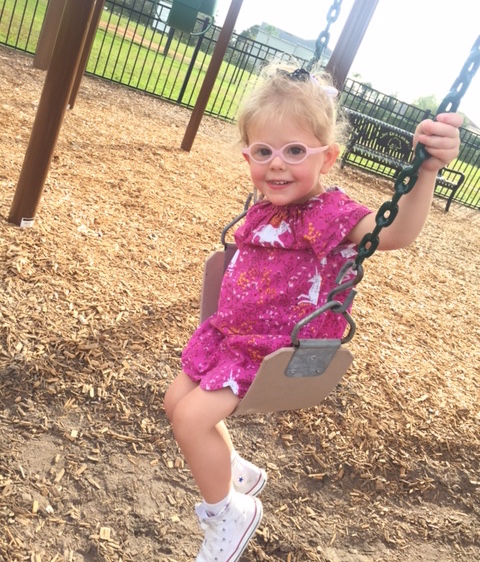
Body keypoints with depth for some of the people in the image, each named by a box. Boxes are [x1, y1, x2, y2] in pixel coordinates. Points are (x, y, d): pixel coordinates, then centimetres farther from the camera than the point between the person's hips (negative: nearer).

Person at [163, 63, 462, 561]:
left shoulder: (331, 213, -21)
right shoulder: (265, 207, 0)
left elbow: (394, 234, -40)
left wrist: (426, 170, -54)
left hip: (275, 351, -8)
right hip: (228, 333, 8)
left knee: (192, 417, -15)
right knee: (178, 401, 15)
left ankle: (228, 512, 14)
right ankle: (237, 473, 38)